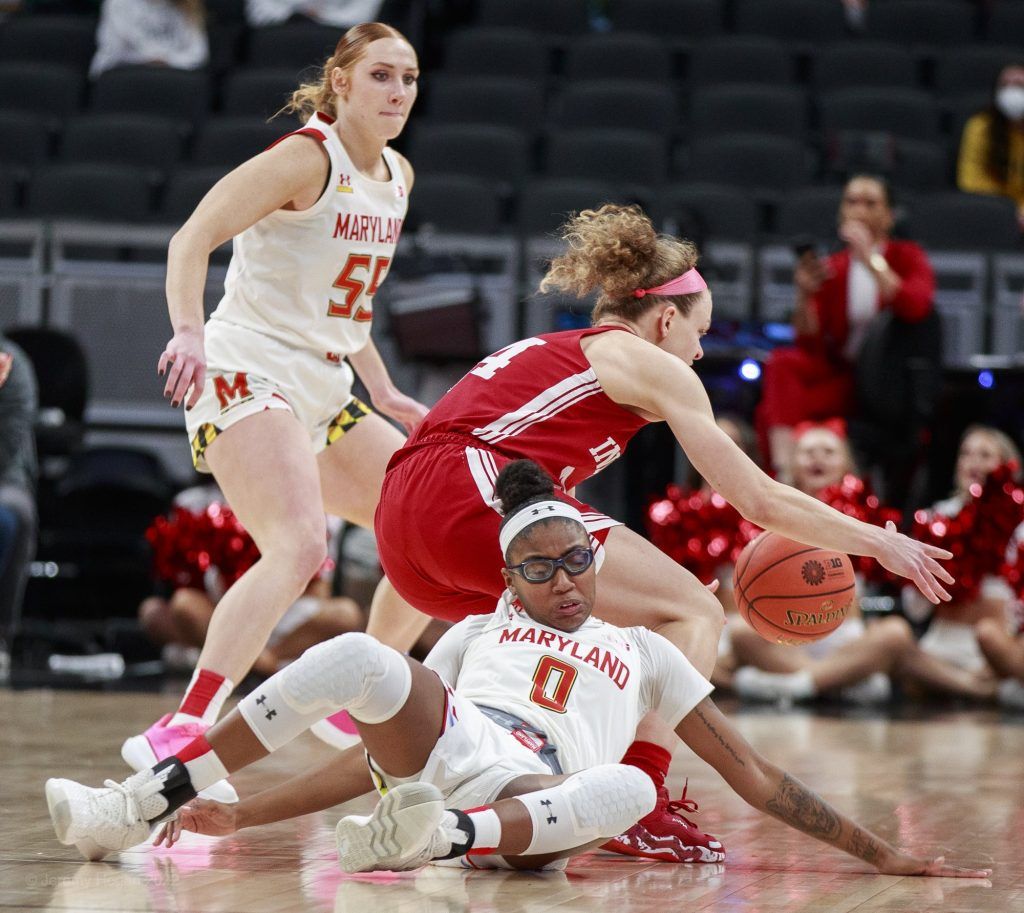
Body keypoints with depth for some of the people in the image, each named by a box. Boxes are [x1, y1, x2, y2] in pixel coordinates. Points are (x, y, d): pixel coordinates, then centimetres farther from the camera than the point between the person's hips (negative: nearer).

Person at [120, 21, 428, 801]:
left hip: (323, 391, 9)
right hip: (248, 376, -9)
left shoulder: (396, 178, 14)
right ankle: (181, 733, -37)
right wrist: (190, 332, -36)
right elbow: (192, 240, -20)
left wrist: (383, 393, 24)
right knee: (300, 548, -30)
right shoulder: (306, 159, -11)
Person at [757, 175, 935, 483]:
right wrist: (805, 295, -19)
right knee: (782, 362, -27)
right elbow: (810, 344, -2)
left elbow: (916, 308, -23)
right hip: (841, 374, 2)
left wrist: (871, 260, -25)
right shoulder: (832, 268, 5)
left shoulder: (906, 257, 0)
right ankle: (784, 475, -43)